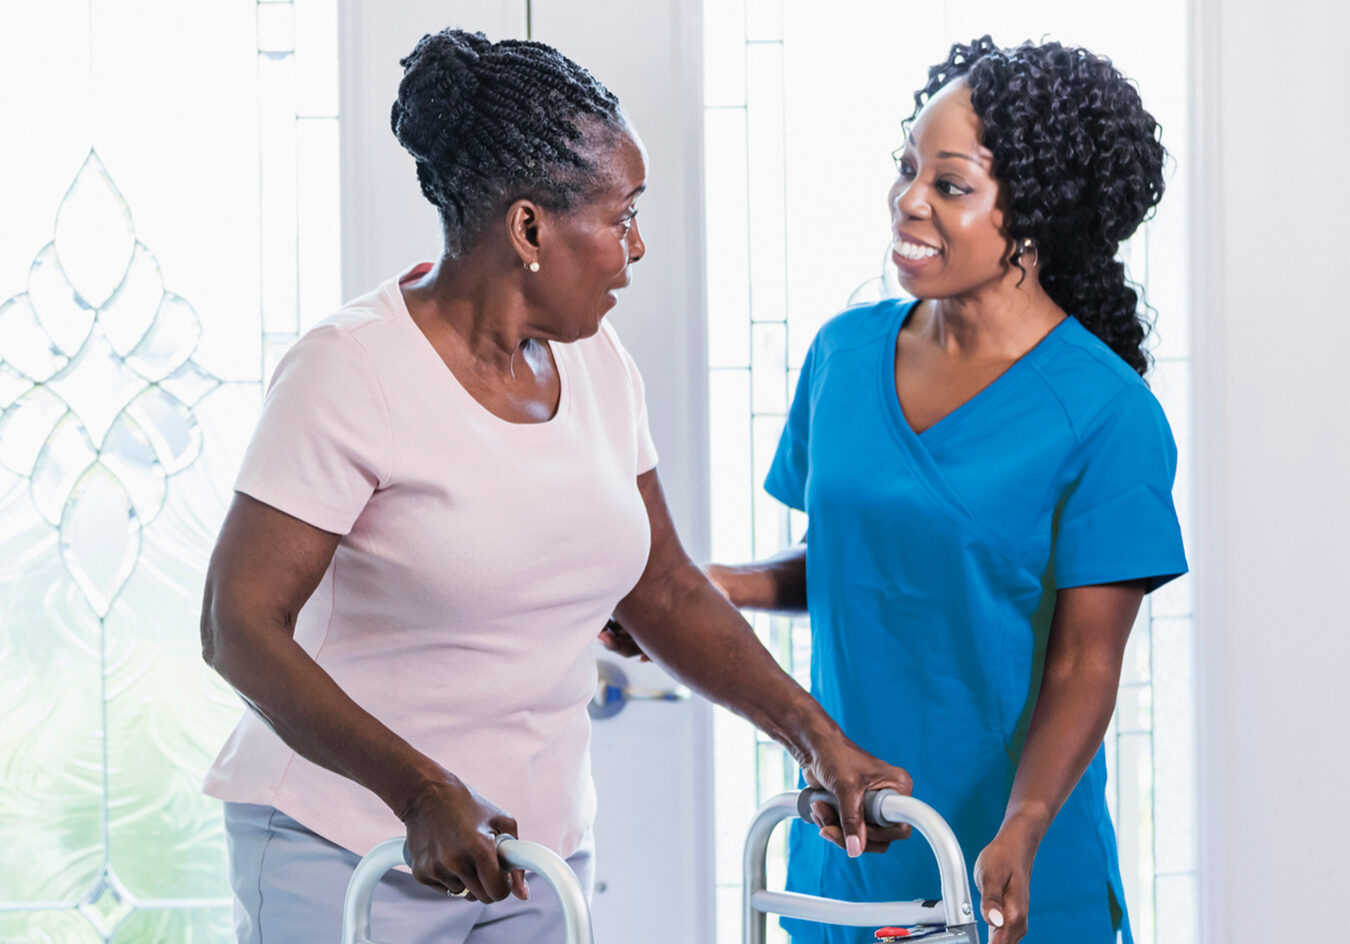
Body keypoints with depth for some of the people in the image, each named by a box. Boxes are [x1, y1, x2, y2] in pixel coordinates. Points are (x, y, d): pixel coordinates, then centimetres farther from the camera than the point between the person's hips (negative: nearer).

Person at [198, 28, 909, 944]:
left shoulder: (598, 368, 5)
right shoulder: (352, 370, -15)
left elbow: (665, 591, 15)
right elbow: (240, 627, -18)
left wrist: (817, 736, 6)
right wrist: (421, 791, -27)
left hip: (538, 852, 6)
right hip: (348, 858, -6)